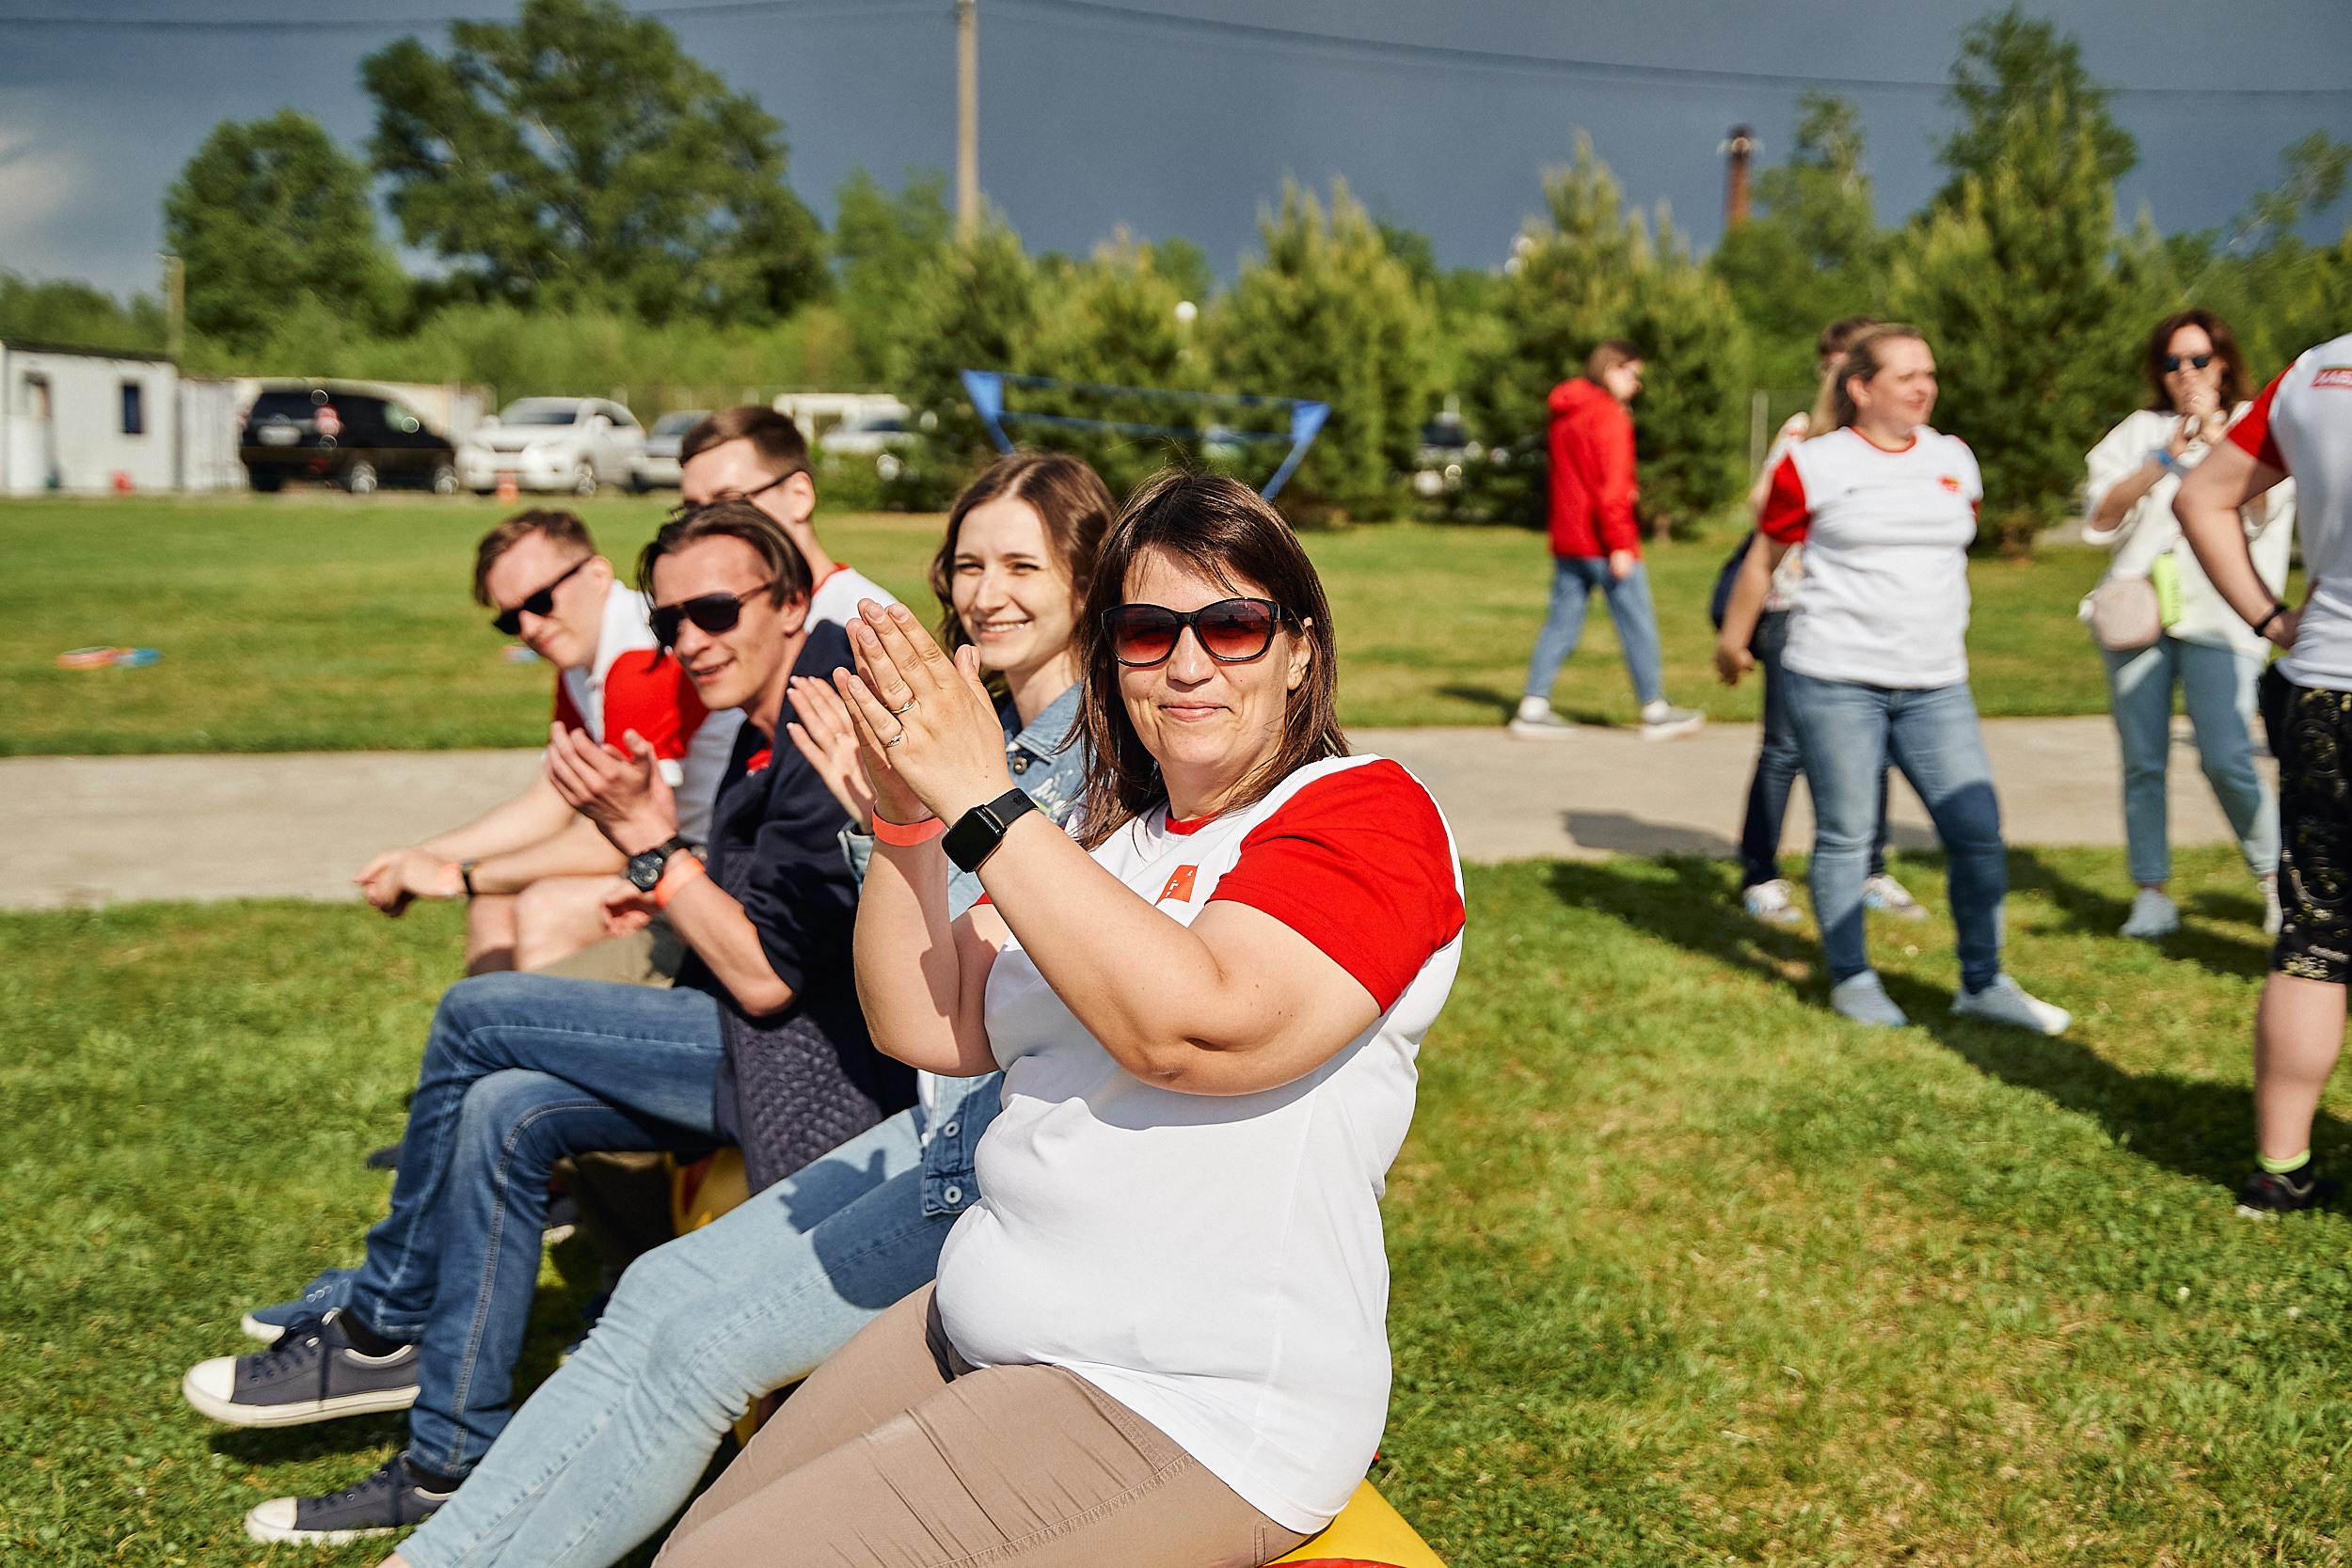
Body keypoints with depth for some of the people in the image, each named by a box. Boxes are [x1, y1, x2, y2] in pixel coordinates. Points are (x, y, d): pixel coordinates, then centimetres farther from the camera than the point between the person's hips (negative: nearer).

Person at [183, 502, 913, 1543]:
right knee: (504, 1114, -4)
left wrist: (646, 835, -18)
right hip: (759, 1039, 10)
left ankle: (382, 1329, 8)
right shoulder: (772, 732, 13)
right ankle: (453, 1460, 6)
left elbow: (767, 977, -20)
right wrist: (671, 888, 3)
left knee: (476, 1016, -11)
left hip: (819, 1061, -10)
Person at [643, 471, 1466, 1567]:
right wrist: (906, 817, -7)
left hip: (1187, 1410, -7)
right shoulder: (1109, 839, 14)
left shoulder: (1367, 813, -9)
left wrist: (982, 805, -22)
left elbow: (1192, 1026, -26)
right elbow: (922, 1028, 7)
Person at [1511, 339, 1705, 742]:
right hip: (1601, 542, -8)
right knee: (1637, 623, 2)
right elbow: (1612, 487, -19)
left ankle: (1533, 708, 2)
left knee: (1561, 622, 8)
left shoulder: (1562, 416, 14)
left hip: (1566, 541, 8)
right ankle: (1655, 711, 10)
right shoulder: (1609, 416, -13)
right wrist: (1620, 545, -19)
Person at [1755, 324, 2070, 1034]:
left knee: (1979, 831, 0)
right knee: (1845, 835, 3)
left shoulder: (1955, 459, 12)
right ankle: (1852, 981, 19)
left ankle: (1984, 983, 15)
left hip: (1936, 686, 4)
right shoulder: (1816, 464, -3)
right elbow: (1765, 559, 7)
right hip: (1835, 682, -4)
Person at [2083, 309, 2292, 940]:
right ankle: (2151, 894, 10)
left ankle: (2276, 878, 7)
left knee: (2227, 760, -13)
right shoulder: (2141, 431, 15)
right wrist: (2168, 455, -6)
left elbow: (2260, 509, -8)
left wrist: (2213, 430, -7)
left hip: (2217, 619, -2)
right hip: (2138, 606, 2)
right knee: (2142, 762, 1)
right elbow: (2101, 516, 1)